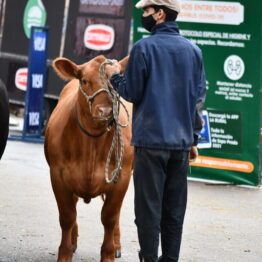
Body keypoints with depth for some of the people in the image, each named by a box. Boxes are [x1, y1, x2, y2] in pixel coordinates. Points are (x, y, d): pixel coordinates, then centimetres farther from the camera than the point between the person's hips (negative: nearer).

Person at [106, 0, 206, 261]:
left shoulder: (144, 47, -8)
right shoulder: (193, 50, 7)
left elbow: (132, 93, -6)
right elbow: (199, 97, 10)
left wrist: (115, 76, 14)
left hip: (150, 140, -5)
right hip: (182, 141, 5)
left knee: (149, 205, 1)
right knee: (174, 206, 10)